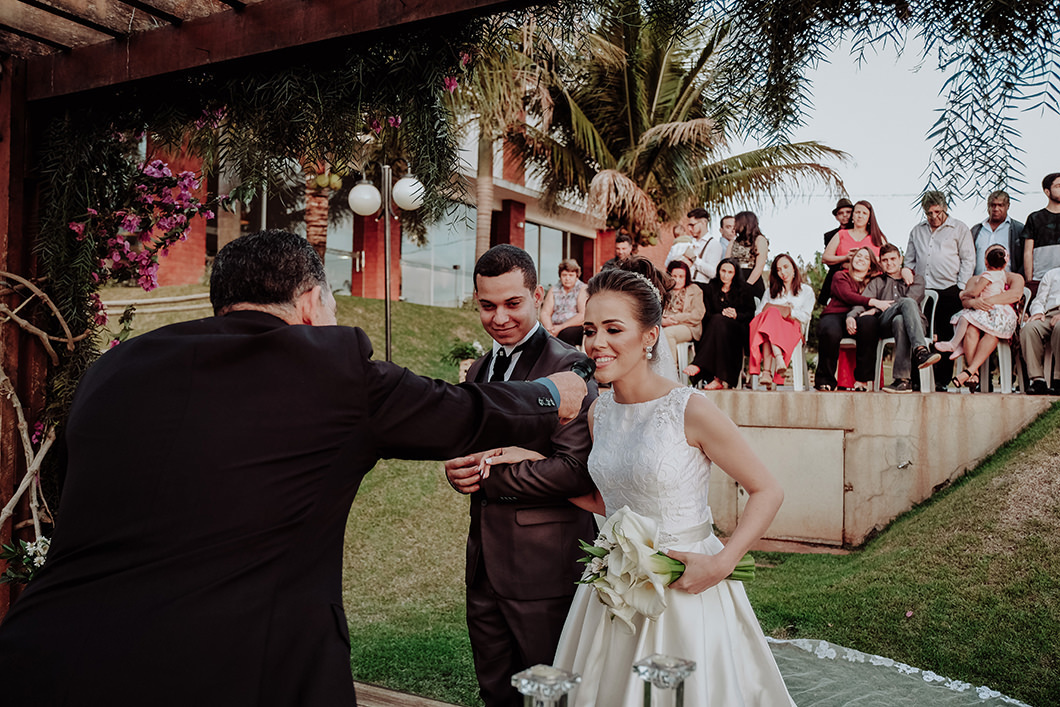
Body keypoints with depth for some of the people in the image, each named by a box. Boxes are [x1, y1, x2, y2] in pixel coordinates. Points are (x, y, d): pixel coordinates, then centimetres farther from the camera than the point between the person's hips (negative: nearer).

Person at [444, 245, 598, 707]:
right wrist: (458, 469, -9)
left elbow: (576, 471, -22)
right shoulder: (480, 369, 13)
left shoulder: (569, 367, -13)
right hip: (485, 564, 8)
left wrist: (487, 475, -15)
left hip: (544, 565, -7)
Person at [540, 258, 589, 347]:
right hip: (555, 327, 4)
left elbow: (584, 315, -11)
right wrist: (550, 329, -13)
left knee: (566, 333, -37)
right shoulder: (554, 290, 16)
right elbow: (545, 313, 8)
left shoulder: (583, 289, 2)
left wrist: (561, 327, -17)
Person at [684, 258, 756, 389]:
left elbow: (751, 314, 8)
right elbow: (707, 314, 10)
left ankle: (699, 365, -41)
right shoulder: (712, 288, 16)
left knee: (718, 320, -34)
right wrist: (722, 314, -9)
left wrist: (736, 315, -11)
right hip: (716, 327, 2)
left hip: (738, 331, -1)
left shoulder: (743, 290, 13)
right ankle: (721, 379, -47)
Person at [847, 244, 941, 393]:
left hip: (913, 322, 0)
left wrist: (877, 309, -8)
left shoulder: (916, 280, 24)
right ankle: (921, 350, -52)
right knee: (907, 303, -33)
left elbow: (913, 297, 2)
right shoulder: (876, 282, 29)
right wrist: (851, 316, -15)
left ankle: (903, 379, -49)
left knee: (900, 321, -39)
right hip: (884, 324, 0)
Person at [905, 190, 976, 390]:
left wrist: (961, 289, -5)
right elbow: (909, 261, 23)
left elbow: (968, 260, 4)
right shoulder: (917, 231, 19)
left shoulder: (959, 229, 8)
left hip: (948, 291, -3)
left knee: (945, 338, -4)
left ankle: (941, 381, -1)